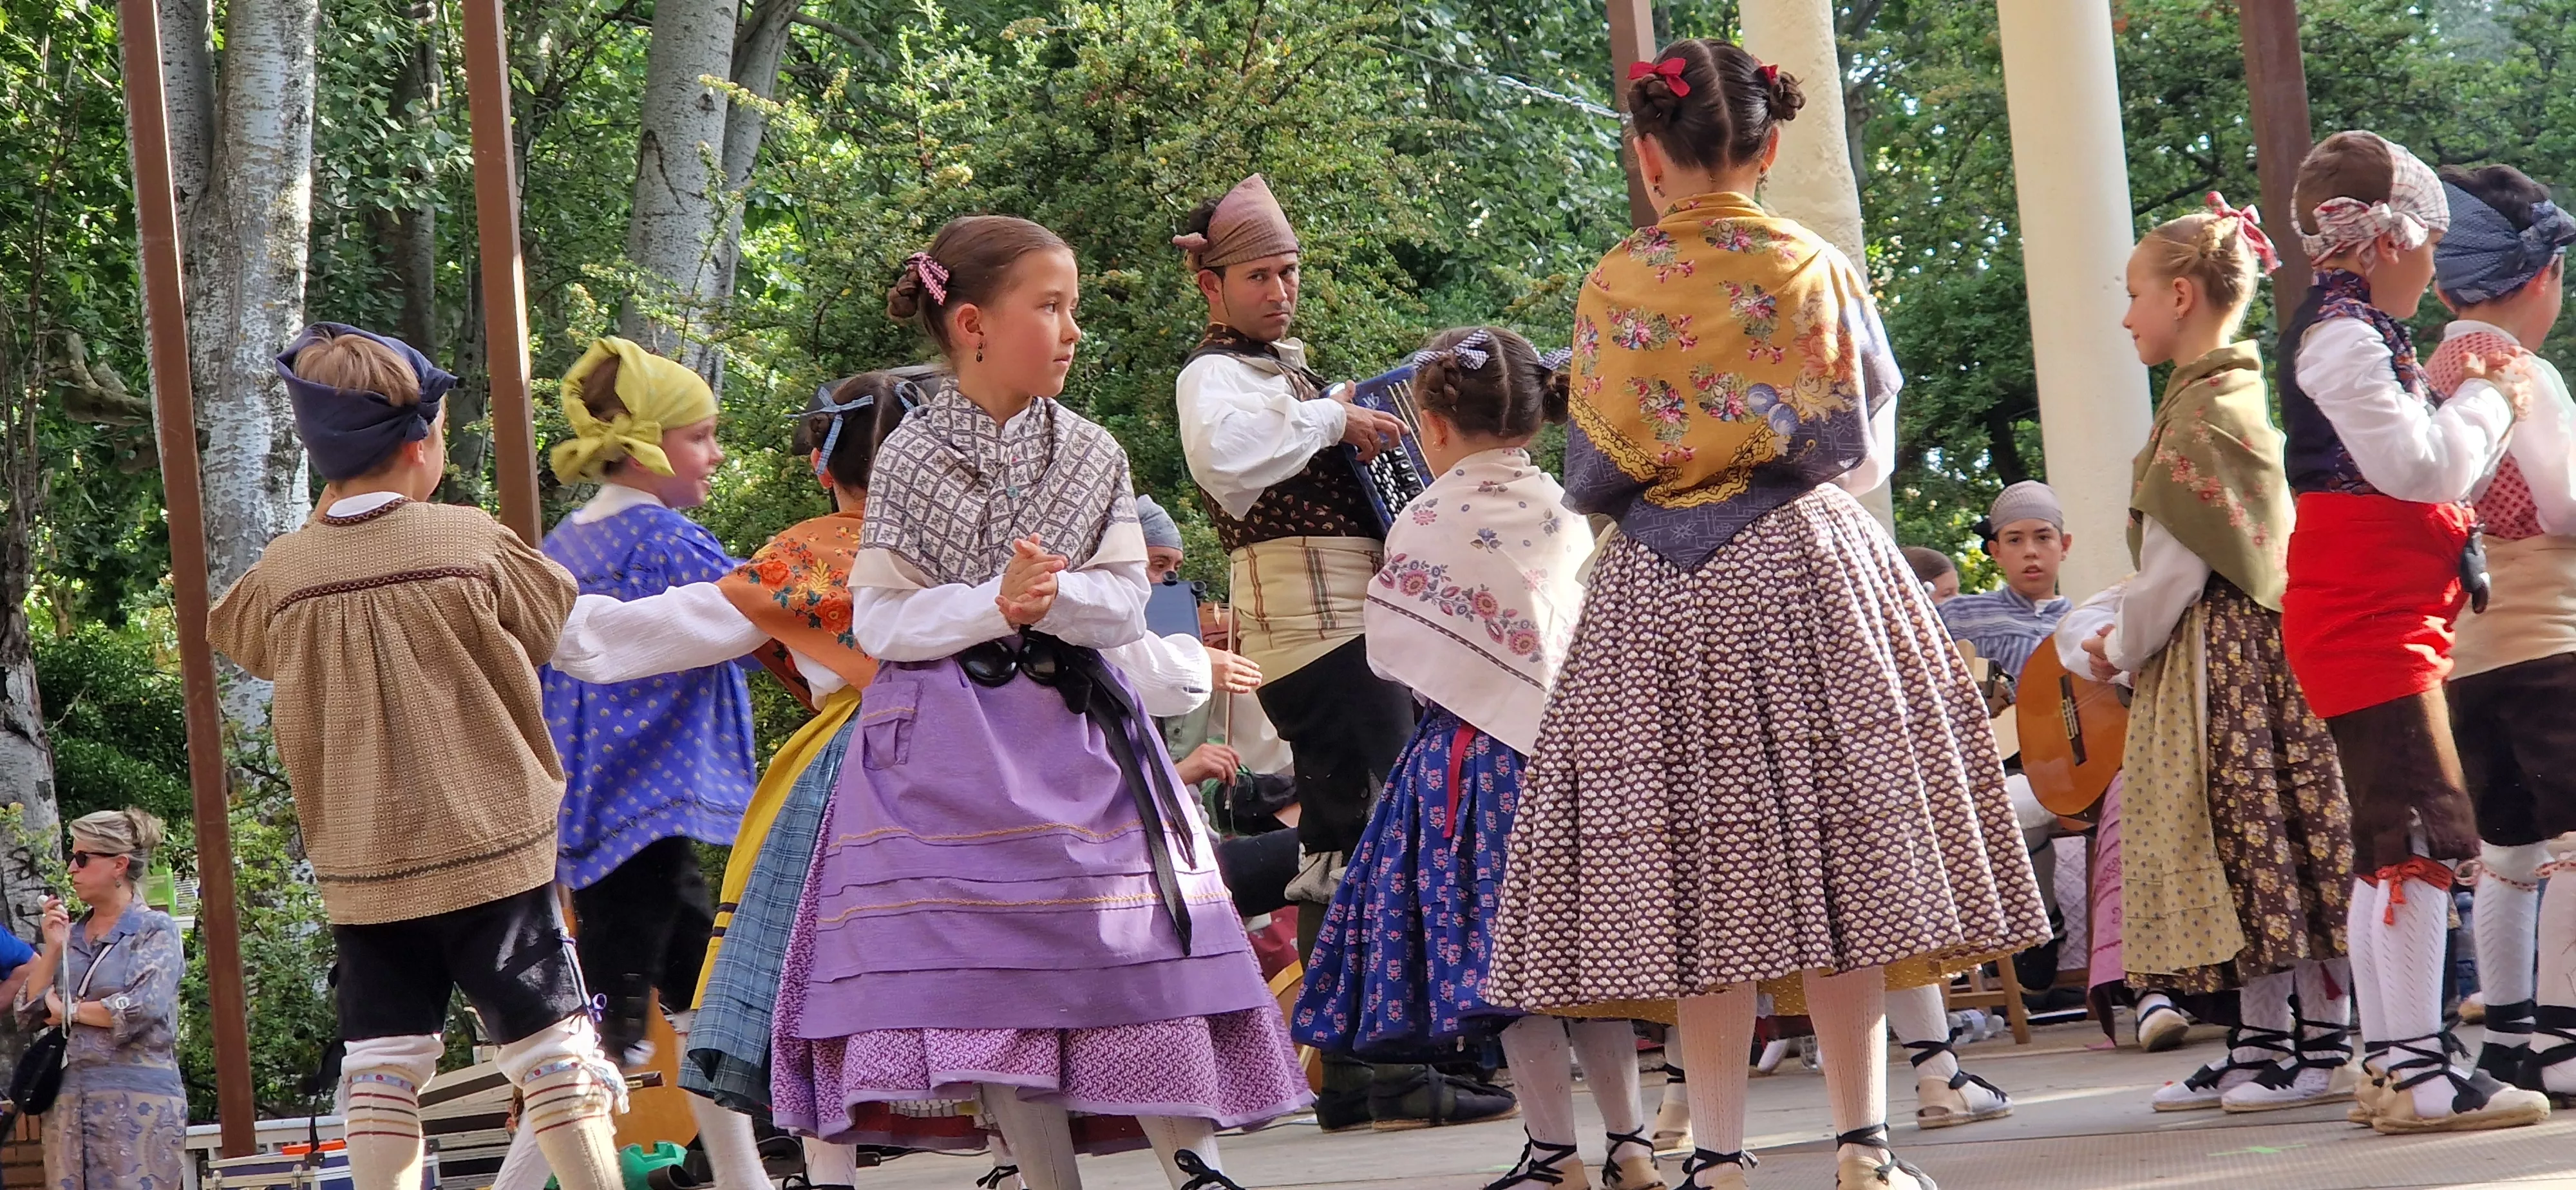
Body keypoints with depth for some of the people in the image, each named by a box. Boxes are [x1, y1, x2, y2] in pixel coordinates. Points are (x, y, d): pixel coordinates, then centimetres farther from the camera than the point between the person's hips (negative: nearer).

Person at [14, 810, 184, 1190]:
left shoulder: (156, 930, -1)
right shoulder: (72, 934, 15)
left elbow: (141, 1009, -15)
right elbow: (28, 1012, 12)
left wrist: (69, 1010, -3)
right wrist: (52, 948, 2)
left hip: (139, 1099, -6)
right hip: (71, 1098, 6)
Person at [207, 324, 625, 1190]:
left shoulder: (284, 573, -2)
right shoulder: (470, 545, -9)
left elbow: (234, 636, 20)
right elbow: (562, 624, 4)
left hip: (360, 866, 3)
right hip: (489, 850, -2)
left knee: (383, 1064, 6)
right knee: (550, 1048, 4)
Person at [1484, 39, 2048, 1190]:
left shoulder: (1613, 288, -1)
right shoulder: (1820, 269, 0)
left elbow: (1592, 477, 1)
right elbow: (1865, 447, 3)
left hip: (1662, 595, 0)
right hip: (1812, 575, 0)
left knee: (1703, 875, 0)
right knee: (1836, 848, 2)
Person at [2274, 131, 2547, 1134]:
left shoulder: (2356, 334, 21)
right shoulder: (2343, 336, -12)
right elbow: (2416, 465, -21)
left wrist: (2474, 410, 17)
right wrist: (2489, 402, -6)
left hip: (2383, 617, 11)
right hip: (2366, 613, -11)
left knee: (2387, 845, 11)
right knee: (2418, 836, -15)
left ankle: (2389, 1062, 14)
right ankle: (2418, 1068, -17)